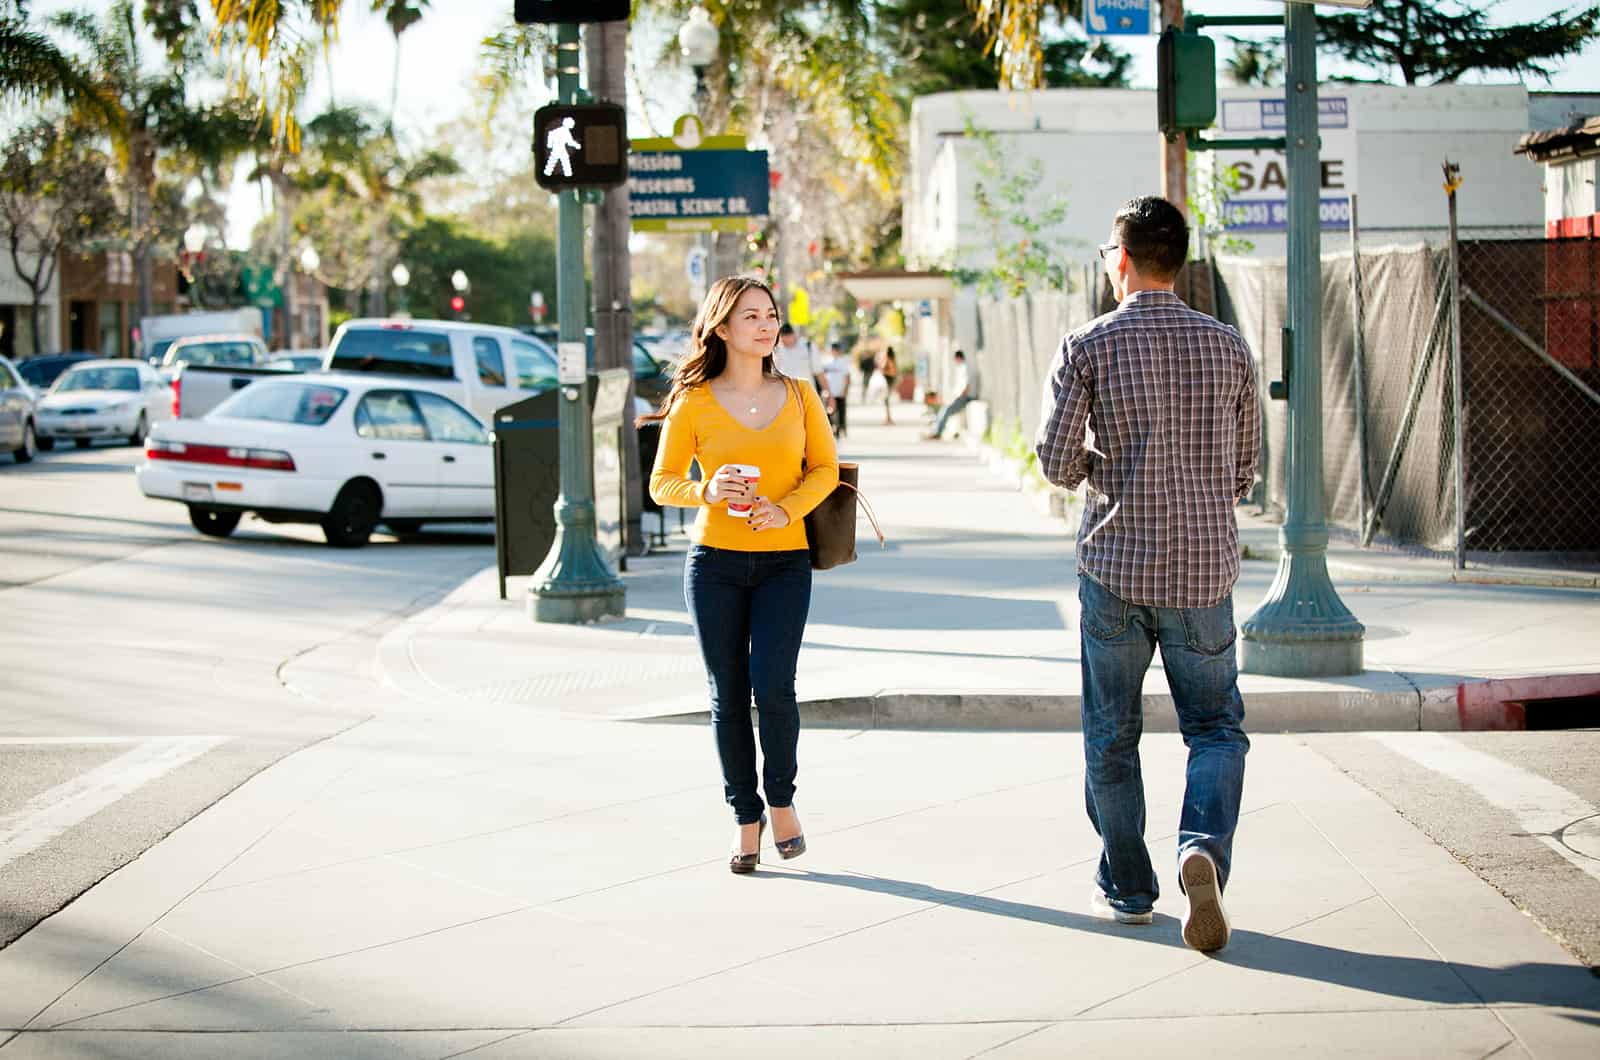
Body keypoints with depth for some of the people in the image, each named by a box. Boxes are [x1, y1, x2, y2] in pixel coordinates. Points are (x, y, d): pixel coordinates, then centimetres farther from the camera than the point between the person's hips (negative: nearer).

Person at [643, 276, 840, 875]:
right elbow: (662, 483, 1)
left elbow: (824, 468, 6)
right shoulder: (694, 403, -1)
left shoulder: (798, 396, 4)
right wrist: (706, 492, -20)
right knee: (728, 696, 3)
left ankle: (781, 801, 11)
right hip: (715, 561, 0)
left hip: (784, 561, 0)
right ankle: (746, 819, 16)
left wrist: (785, 509, -12)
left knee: (772, 686, -13)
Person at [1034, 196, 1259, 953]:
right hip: (1205, 570, 1)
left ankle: (1127, 888, 20)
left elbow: (1057, 462, -9)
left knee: (1112, 734, 13)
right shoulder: (1228, 347, 2)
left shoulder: (1088, 347, -7)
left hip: (1116, 565, -1)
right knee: (1216, 728, 11)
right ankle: (1203, 850, -14)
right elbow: (1244, 469, 8)